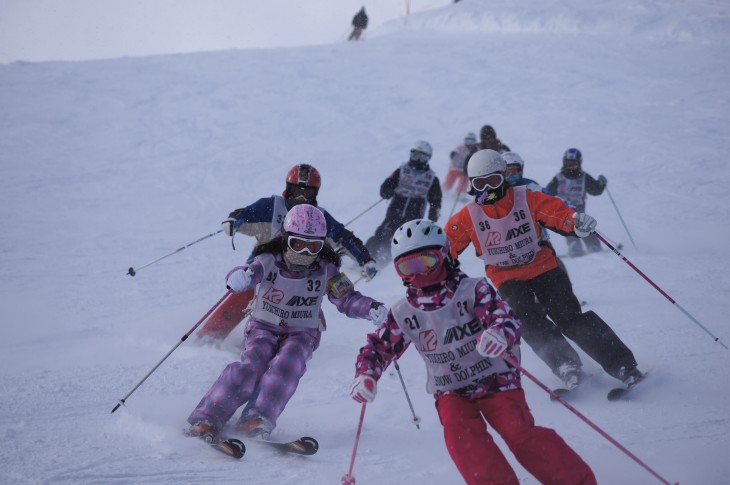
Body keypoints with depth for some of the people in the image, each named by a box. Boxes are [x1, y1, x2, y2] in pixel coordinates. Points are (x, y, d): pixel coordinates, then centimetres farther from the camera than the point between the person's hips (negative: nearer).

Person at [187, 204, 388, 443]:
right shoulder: (269, 261, -12)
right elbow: (244, 275, -25)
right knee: (250, 367, -25)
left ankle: (257, 419, -31)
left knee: (286, 366, -29)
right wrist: (240, 277, -50)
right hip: (264, 327, -1)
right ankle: (207, 420, -25)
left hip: (302, 334, 1)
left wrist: (371, 308, -24)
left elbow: (347, 299, -4)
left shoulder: (326, 271, -7)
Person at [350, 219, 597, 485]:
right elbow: (378, 347, 8)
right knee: (459, 431, -28)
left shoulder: (472, 290, -13)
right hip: (451, 392, 3)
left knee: (519, 432, -22)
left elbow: (506, 318, -26)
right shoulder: (403, 313, -1)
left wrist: (501, 334, -51)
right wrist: (365, 375, -14)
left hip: (495, 381, -3)